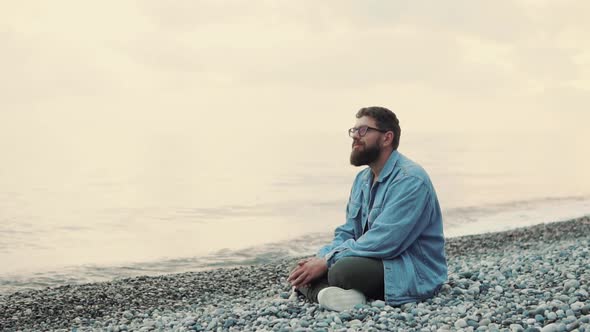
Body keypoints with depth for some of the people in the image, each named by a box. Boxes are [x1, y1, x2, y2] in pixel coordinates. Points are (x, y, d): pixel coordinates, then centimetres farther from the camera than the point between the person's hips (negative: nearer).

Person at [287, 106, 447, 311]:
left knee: (343, 270, -37)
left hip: (413, 273, -9)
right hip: (375, 262, 9)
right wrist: (320, 258, -7)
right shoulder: (362, 179, 12)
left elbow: (381, 243, -25)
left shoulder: (410, 179, -18)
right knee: (302, 271, -4)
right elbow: (346, 234, 13)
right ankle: (326, 293, -29)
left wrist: (327, 261, -19)